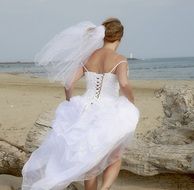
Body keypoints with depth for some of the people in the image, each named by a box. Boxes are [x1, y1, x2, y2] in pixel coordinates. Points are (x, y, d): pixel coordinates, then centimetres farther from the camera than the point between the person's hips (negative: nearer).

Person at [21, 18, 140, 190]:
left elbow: (69, 84, 0)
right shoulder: (120, 59, -8)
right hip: (108, 116, -4)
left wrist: (71, 106, 17)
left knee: (90, 163, 19)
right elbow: (124, 84, -27)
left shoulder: (88, 58, 6)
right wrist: (131, 104, -9)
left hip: (85, 113, 4)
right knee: (115, 159, 17)